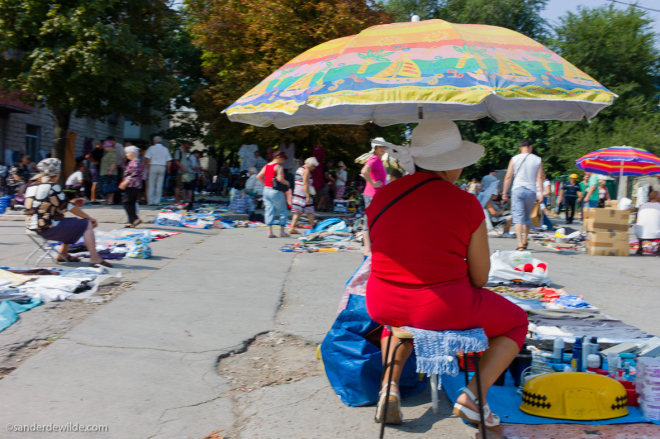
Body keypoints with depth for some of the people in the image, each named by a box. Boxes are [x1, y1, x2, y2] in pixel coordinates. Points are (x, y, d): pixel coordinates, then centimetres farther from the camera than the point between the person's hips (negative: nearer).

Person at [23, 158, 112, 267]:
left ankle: (63, 254, 27)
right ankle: (94, 258, -9)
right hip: (48, 228, -9)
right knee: (87, 224, -2)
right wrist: (89, 218, 1)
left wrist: (71, 203, 19)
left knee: (72, 223, 28)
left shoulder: (32, 185, 11)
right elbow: (67, 207, -9)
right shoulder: (52, 186, -14)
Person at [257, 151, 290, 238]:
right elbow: (280, 179, -23)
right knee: (282, 212, 6)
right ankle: (282, 232, 9)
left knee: (269, 211, 7)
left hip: (266, 190, 7)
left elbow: (258, 177, 11)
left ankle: (269, 232, 2)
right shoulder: (278, 166, -11)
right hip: (275, 191, -7)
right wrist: (287, 183, -6)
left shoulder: (266, 166, 11)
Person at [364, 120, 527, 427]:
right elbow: (480, 278, -5)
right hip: (444, 309, -4)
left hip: (382, 305, 4)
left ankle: (389, 385, 20)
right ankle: (473, 394, 5)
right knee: (516, 322, 23)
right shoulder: (466, 204, -10)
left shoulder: (381, 197, 2)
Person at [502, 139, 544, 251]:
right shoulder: (538, 160, 6)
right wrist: (540, 193, 0)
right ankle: (525, 241, 29)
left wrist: (505, 192, 8)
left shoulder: (514, 159, 2)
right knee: (527, 217, 17)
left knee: (518, 216, -6)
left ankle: (520, 244, -18)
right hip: (531, 191, 2)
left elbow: (508, 177, 2)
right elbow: (540, 177, 0)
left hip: (517, 190, -2)